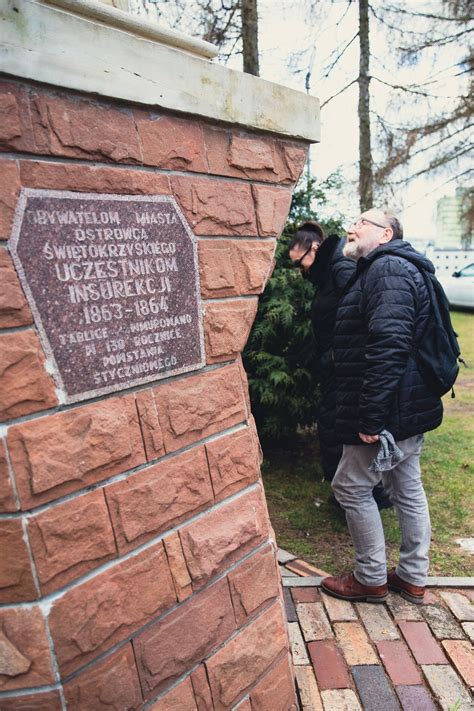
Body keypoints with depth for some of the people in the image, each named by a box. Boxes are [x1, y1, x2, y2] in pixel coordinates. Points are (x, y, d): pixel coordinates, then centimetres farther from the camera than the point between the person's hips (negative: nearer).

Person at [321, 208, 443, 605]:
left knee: (351, 487, 4)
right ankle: (414, 577, 31)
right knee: (408, 489, 17)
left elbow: (388, 346, -29)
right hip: (411, 407, 10)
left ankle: (372, 579, 19)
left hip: (389, 409, -10)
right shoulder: (402, 269, 18)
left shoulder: (387, 270, -17)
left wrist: (371, 418, -28)